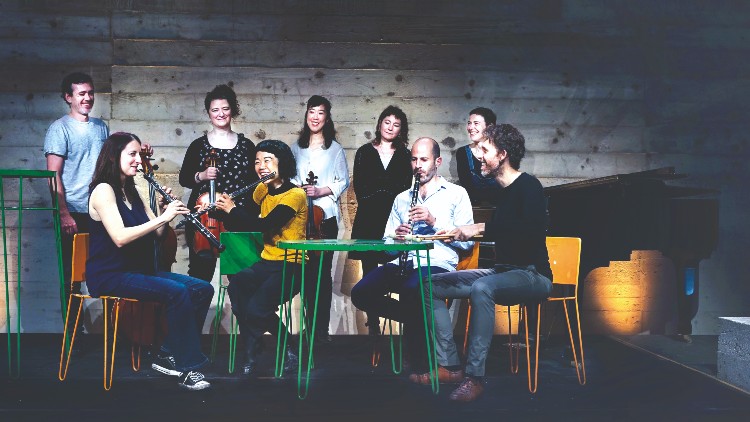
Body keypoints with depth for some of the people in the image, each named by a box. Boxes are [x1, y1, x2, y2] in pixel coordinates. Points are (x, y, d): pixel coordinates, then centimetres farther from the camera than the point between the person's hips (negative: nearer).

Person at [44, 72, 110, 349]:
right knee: (73, 277, 2)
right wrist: (64, 214, -17)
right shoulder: (60, 128, -5)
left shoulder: (101, 127, 13)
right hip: (74, 215, -5)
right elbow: (53, 175, -10)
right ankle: (74, 333, 11)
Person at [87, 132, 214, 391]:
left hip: (138, 270, 9)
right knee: (177, 292, -29)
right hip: (109, 276, -9)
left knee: (202, 289, -7)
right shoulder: (103, 190, -10)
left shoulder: (130, 191, 17)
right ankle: (187, 367, -21)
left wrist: (166, 213, -7)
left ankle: (168, 356, -3)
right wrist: (163, 217, -24)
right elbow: (120, 238, -24)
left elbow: (156, 233, 12)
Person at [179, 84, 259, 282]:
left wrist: (254, 217, 5)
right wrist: (201, 176, -12)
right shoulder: (199, 145, 6)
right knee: (200, 274, -2)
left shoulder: (246, 145, 9)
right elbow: (184, 178, 9)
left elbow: (255, 181, 13)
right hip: (204, 217, -1)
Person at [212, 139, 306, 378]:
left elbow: (264, 226, -21)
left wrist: (232, 209, -12)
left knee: (256, 308, -29)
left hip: (290, 267, -6)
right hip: (266, 263, 6)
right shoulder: (262, 191, 15)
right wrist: (223, 210, 0)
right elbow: (242, 227, 15)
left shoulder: (295, 195, -9)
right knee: (237, 284, -25)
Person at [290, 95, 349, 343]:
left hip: (325, 216, -3)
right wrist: (297, 187, -4)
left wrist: (321, 191, -12)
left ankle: (322, 327, -2)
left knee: (323, 271, -5)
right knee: (306, 271, 4)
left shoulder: (335, 149, 4)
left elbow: (344, 182, 2)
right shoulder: (297, 147, 15)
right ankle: (310, 325, 10)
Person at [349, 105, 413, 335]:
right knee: (369, 269, -1)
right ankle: (373, 323, 2)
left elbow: (406, 187, 6)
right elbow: (358, 186, 7)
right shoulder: (365, 152, 13)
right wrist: (368, 203, -5)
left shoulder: (404, 156, 13)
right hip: (369, 219, 0)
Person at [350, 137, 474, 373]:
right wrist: (396, 236, -4)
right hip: (403, 262, 5)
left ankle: (419, 365, -19)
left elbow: (466, 241, 0)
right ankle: (413, 318, 1)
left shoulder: (456, 194, 10)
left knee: (410, 291, -38)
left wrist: (433, 220, -10)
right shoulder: (401, 199, 24)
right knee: (360, 294, -22)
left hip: (437, 263, -5)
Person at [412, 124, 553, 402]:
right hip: (503, 272, 9)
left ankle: (474, 376, -35)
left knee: (482, 288, -39)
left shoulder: (528, 186, -13)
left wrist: (481, 228, -27)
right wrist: (458, 232, 19)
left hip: (532, 275, -9)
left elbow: (532, 230, -29)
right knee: (431, 285, 0)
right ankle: (450, 366, -8)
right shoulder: (501, 191, 12)